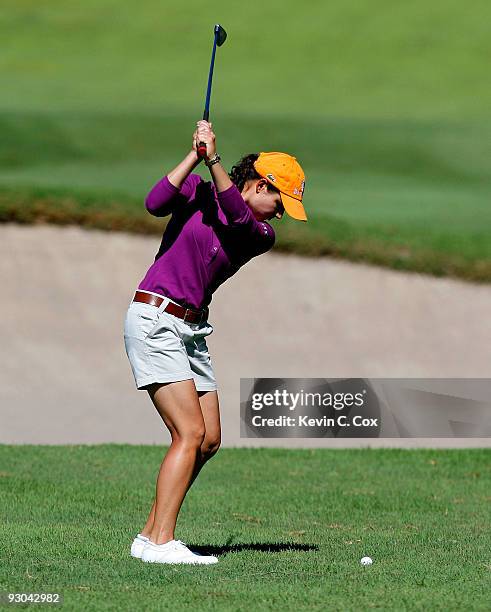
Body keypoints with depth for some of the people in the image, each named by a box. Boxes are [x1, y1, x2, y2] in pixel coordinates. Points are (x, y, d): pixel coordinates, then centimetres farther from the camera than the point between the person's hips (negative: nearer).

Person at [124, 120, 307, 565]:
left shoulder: (262, 235, 7)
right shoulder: (197, 192, -2)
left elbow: (238, 219, -16)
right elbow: (155, 203, -21)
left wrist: (214, 159, -24)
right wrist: (196, 154, -20)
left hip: (192, 329, 7)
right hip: (154, 321, -7)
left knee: (209, 440, 5)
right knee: (191, 433, -15)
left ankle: (150, 535, 13)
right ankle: (161, 543, -17)